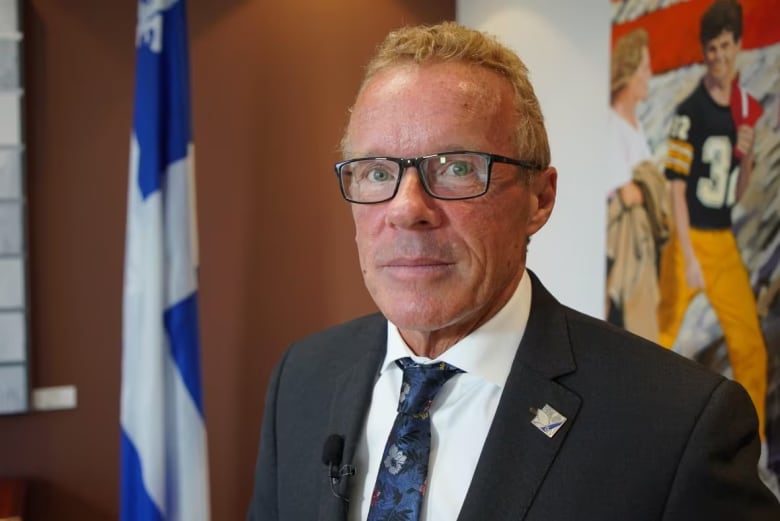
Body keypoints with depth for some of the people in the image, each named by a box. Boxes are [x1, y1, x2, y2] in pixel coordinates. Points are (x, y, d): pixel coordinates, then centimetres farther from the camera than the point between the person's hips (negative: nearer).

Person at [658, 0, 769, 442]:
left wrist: (748, 156, -8)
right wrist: (689, 258, -16)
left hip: (726, 244, 6)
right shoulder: (690, 111, -10)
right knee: (662, 338, -6)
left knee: (752, 348, 8)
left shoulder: (744, 111, 8)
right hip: (690, 240, -6)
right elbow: (677, 189, -11)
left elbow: (737, 192, 13)